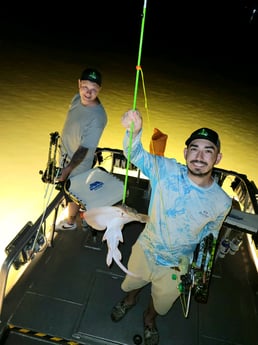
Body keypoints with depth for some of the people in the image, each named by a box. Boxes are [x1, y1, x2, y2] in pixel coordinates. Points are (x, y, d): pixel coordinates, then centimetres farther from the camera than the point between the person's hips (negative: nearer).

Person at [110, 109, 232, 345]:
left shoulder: (221, 202, -21)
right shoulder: (167, 171, -27)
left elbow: (210, 234, -3)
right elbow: (136, 154, -42)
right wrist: (134, 131, -62)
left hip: (176, 266, 1)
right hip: (144, 251, 0)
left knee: (162, 301, 29)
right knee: (133, 283, 31)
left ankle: (149, 319, 66)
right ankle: (130, 301, 69)